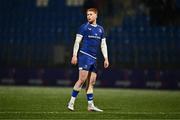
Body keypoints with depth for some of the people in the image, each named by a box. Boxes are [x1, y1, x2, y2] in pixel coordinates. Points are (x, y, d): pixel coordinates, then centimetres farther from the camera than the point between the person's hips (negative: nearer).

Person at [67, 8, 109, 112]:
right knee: (82, 79, -15)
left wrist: (106, 58, 10)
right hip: (84, 55, -6)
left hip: (94, 58, 6)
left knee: (92, 82, 4)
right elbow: (77, 42, -2)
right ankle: (71, 102, -10)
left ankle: (91, 105, 7)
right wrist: (74, 55, -10)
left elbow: (103, 45, 18)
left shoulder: (100, 29, 16)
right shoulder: (84, 27, 1)